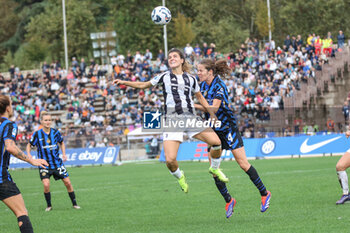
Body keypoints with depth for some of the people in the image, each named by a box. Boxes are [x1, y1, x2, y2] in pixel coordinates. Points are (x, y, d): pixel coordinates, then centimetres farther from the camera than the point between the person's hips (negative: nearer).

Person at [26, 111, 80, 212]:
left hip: (57, 162, 3)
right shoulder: (37, 134, -9)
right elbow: (29, 145, 3)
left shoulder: (55, 132, -2)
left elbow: (61, 143, 16)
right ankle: (49, 205, 2)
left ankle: (74, 204, 17)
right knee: (46, 185, -19)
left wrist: (64, 154, 3)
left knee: (68, 182, 1)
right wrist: (29, 155, -15)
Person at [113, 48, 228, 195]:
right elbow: (144, 85, 19)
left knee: (216, 141, -17)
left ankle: (214, 168, 13)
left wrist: (213, 115, 22)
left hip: (190, 118, 2)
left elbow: (200, 97, 24)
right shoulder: (164, 77, 8)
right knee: (170, 160, -17)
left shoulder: (191, 79, 12)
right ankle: (179, 177, 19)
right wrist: (124, 82, 8)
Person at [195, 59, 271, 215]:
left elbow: (214, 108, -29)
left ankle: (264, 194, 8)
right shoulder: (203, 85, 5)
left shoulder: (219, 86, -19)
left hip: (228, 128, -7)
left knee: (243, 164, -6)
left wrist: (193, 106, -27)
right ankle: (228, 200, 12)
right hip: (214, 130, 7)